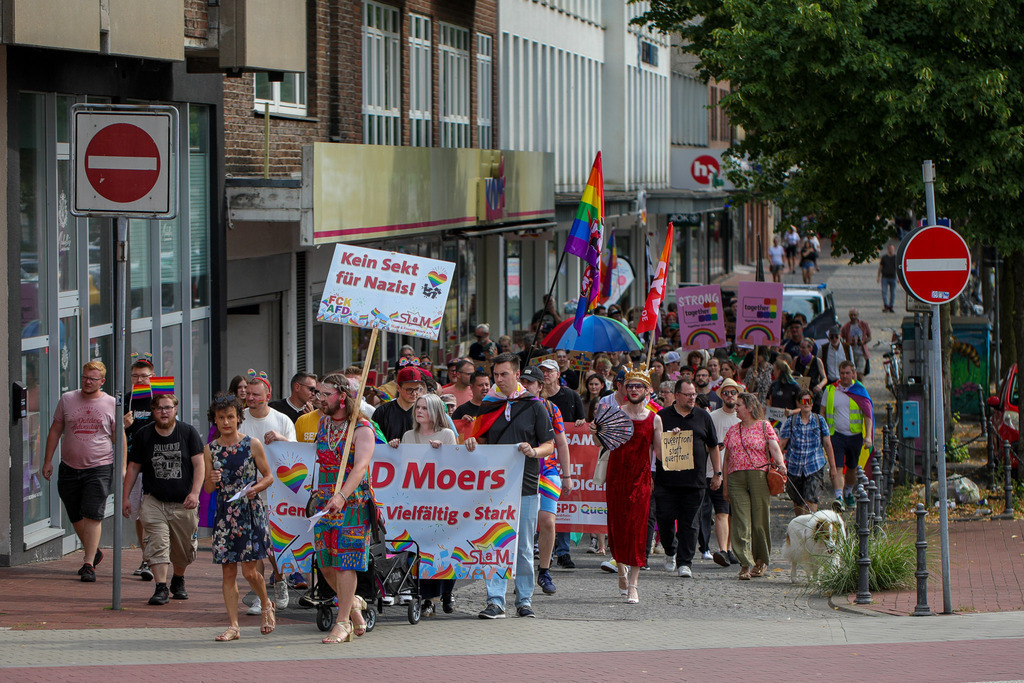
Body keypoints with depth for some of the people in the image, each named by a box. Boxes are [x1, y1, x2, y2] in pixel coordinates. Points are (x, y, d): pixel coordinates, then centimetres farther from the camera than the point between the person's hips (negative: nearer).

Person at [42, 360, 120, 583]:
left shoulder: (111, 405, 1)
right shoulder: (67, 400, 6)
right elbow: (55, 431, 11)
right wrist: (48, 460, 7)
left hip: (99, 467, -3)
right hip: (69, 468, 3)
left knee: (92, 516, -12)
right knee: (76, 517, 10)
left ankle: (89, 564, -10)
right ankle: (93, 552, 32)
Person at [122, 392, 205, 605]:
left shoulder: (188, 432, 0)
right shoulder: (144, 435, 3)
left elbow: (199, 464, -2)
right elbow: (133, 467, 11)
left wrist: (194, 493, -14)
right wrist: (125, 497, 7)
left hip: (183, 502, 0)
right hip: (154, 500, 0)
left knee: (184, 548, 9)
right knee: (157, 543, -16)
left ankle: (178, 580, 35)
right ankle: (161, 587, -17)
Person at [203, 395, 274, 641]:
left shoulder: (252, 445, -2)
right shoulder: (210, 450, 5)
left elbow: (269, 476, 5)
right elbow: (207, 489, 7)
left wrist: (256, 487, -15)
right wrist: (212, 481, -15)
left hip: (251, 512, -3)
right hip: (224, 513, 3)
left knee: (249, 571, -4)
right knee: (228, 572, 1)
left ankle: (266, 605, 26)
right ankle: (233, 626, 6)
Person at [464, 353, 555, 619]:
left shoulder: (534, 406, 4)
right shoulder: (488, 406, 11)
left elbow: (549, 445, 4)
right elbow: (482, 441, 18)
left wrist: (533, 452, -17)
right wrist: (472, 444, -5)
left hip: (525, 484, -2)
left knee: (524, 547, 4)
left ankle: (524, 600, 13)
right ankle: (495, 601, -5)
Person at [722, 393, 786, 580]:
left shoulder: (764, 426, 7)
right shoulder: (733, 430, 18)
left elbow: (774, 447, -6)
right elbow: (727, 457, 18)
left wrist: (780, 463, -26)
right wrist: (725, 485, 14)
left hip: (759, 476, -3)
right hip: (736, 478, 3)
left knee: (760, 521, 0)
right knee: (741, 522, -8)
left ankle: (761, 561, 18)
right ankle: (745, 564, -13)